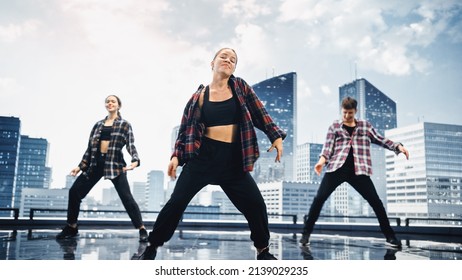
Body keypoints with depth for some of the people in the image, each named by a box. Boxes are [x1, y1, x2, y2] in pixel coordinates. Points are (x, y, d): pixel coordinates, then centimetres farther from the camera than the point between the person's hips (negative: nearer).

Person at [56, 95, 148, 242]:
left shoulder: (125, 125, 5)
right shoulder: (98, 125, 16)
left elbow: (131, 145, -7)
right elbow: (90, 147, 16)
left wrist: (135, 160, -25)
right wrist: (81, 166, 9)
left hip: (115, 163, -5)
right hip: (95, 163, 5)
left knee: (126, 197, -13)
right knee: (74, 192, 2)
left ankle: (142, 229, -4)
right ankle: (71, 227, 20)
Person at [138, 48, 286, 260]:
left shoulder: (240, 87, 8)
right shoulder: (200, 96, 3)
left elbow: (259, 113, 10)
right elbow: (185, 128, 6)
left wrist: (276, 137, 1)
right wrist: (176, 155, -3)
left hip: (232, 159, 2)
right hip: (203, 156, -1)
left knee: (256, 204, -3)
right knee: (177, 201, -7)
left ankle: (263, 250, 21)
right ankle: (152, 246, 13)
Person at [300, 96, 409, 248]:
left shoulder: (365, 125, 17)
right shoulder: (334, 126, 12)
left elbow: (380, 140, 19)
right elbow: (328, 146, 2)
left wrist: (398, 146, 5)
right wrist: (322, 160, -16)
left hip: (358, 170, 1)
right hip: (336, 168, -1)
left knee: (375, 201, -1)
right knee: (319, 198, -9)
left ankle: (390, 235, 15)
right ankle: (306, 232, 3)